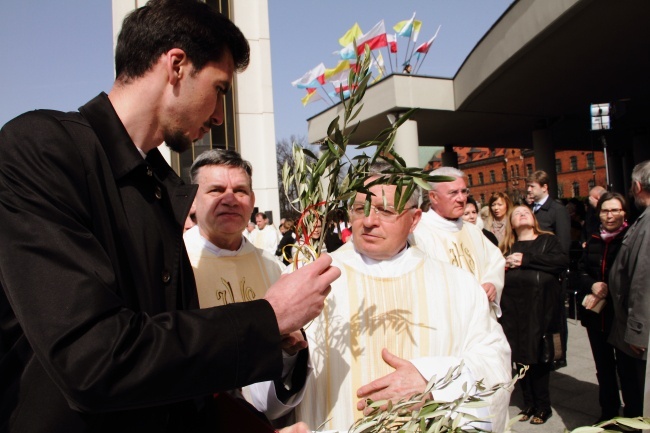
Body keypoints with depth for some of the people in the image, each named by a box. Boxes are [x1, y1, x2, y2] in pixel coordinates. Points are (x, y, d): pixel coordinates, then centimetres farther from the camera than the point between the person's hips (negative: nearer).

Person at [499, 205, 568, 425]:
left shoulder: (548, 240, 9)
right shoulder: (508, 247, 17)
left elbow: (562, 260, -8)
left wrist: (526, 259, -10)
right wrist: (503, 265, -10)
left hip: (539, 306, -2)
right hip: (512, 308, 3)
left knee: (539, 356, -1)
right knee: (520, 356, 4)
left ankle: (543, 406, 15)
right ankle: (529, 403, 19)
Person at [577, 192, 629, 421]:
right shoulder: (593, 240, 11)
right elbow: (581, 271, 11)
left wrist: (608, 291, -15)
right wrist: (592, 285, -8)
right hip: (595, 314, 5)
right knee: (603, 365, 15)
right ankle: (608, 411, 31)